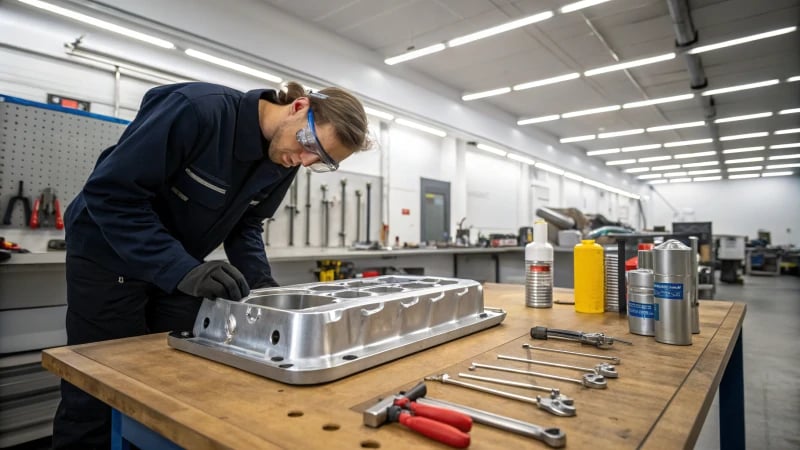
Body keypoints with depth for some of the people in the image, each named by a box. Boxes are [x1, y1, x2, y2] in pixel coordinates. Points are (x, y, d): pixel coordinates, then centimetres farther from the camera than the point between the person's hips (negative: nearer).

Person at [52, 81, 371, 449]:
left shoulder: (284, 164, -9)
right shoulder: (199, 110, -31)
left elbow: (245, 225, 1)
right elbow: (111, 191, -28)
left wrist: (262, 282, -16)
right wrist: (182, 270, -36)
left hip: (181, 263, 6)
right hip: (110, 254, -5)